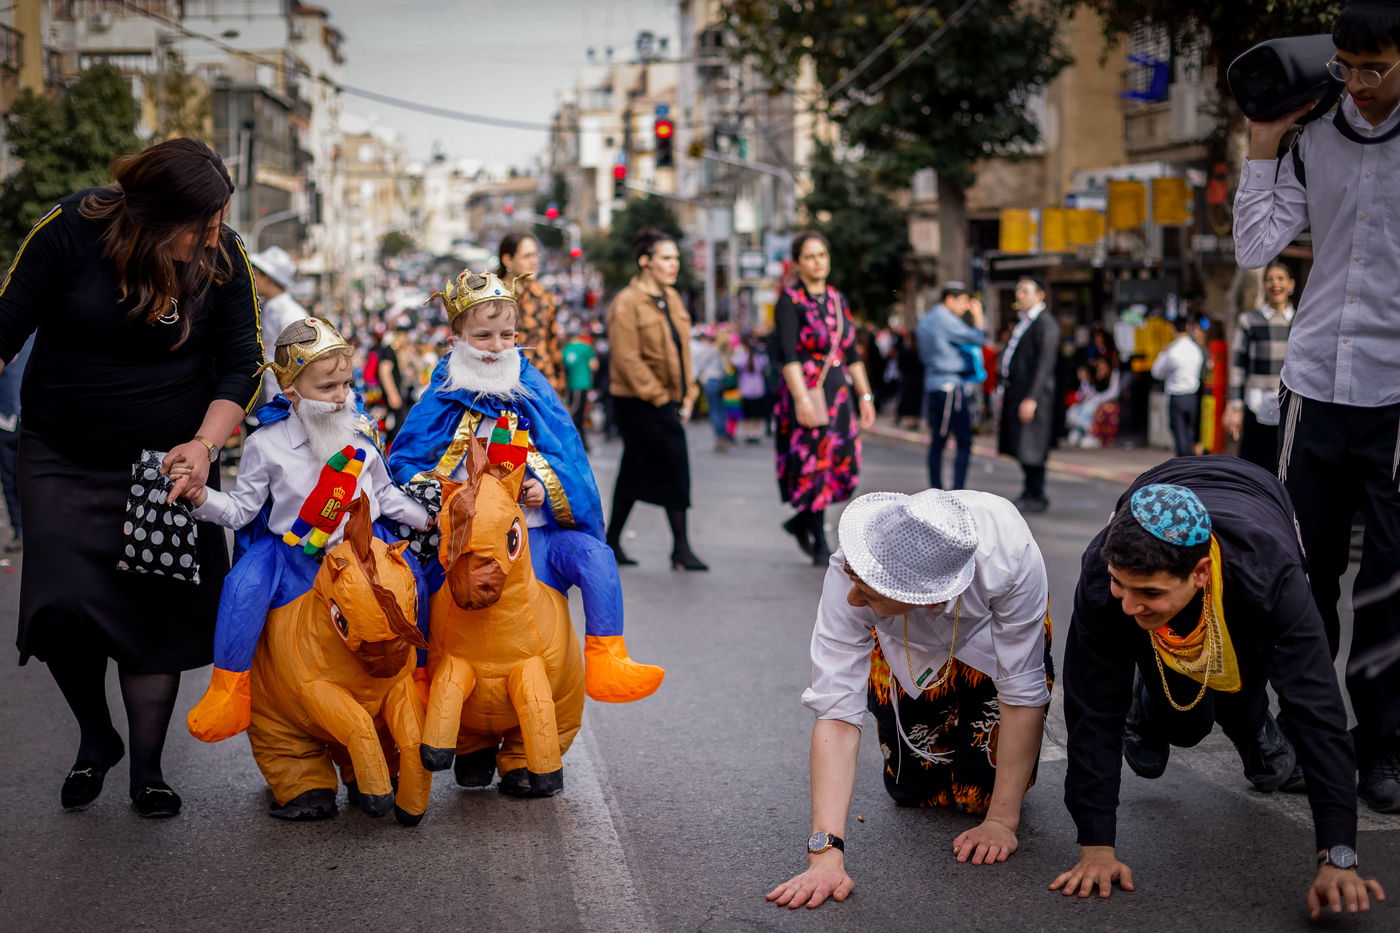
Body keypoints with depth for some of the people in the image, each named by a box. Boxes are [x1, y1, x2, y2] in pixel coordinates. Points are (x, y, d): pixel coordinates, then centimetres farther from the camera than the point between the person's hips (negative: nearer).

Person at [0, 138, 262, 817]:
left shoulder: (221, 255, -10)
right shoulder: (71, 231, -15)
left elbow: (242, 363, -4)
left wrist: (204, 443, -17)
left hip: (169, 461, 1)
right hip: (62, 457, -1)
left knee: (157, 613, -1)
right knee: (62, 607, -12)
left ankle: (147, 769, 15)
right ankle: (95, 737, 16)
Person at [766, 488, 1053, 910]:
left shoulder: (1012, 555, -43)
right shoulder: (849, 575, -40)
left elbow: (1023, 693, -31)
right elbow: (836, 712, -39)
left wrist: (1002, 822, -28)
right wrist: (825, 851, -47)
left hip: (994, 637, -1)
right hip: (906, 648, 1)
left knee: (981, 793, -9)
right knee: (914, 791, 2)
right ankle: (946, 722, 32)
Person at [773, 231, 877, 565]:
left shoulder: (837, 300, 13)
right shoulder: (790, 301, -6)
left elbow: (852, 354, 16)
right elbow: (788, 355, -15)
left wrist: (865, 394, 12)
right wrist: (801, 398, -24)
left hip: (839, 393, 6)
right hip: (806, 392, -6)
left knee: (842, 465, 4)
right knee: (814, 465, -4)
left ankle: (801, 522, 24)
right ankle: (820, 547, 4)